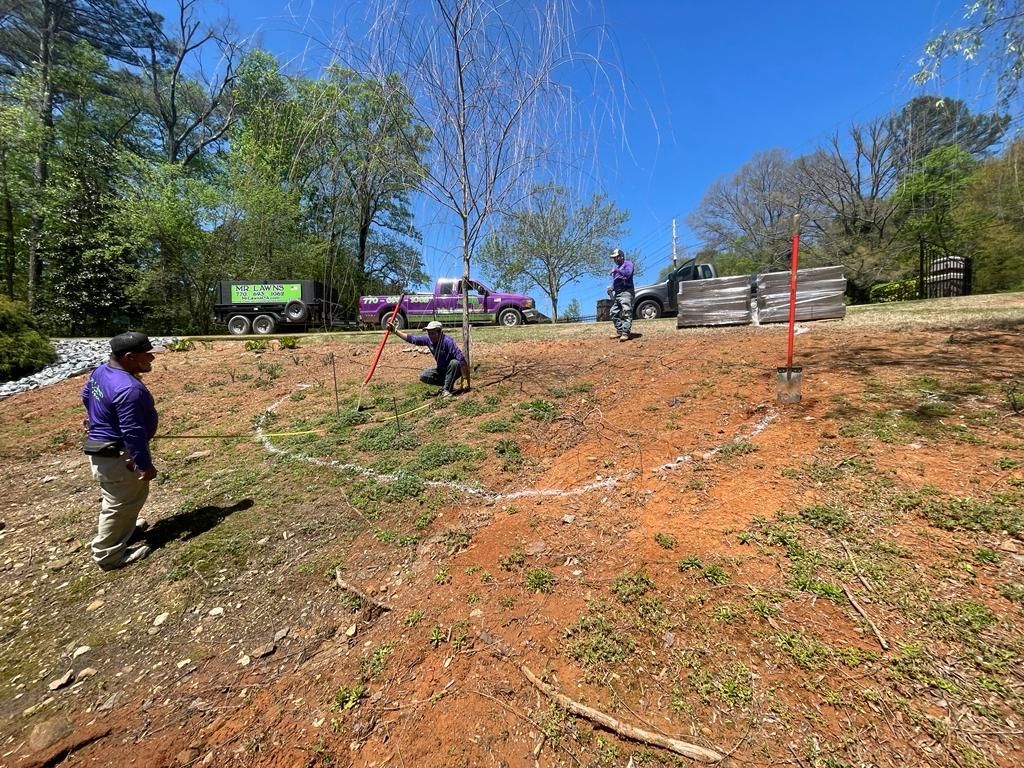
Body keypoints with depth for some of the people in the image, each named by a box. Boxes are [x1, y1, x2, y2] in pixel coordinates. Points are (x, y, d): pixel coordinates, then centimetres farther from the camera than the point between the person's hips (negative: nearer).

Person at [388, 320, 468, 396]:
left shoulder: (447, 341, -29)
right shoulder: (428, 339, -9)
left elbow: (461, 359, -35)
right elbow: (411, 339, -3)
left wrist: (464, 376, -35)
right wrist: (395, 330, -8)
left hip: (453, 370, -6)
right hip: (441, 370, 6)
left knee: (455, 363, -37)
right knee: (423, 376, -11)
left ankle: (447, 389, -24)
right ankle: (448, 384, 2)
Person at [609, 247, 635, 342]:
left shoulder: (628, 263, 1)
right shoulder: (617, 267, 26)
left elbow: (628, 273, -19)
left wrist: (616, 270, -17)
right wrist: (611, 288, 9)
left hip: (626, 292, -9)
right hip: (617, 293, 9)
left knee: (626, 313, -17)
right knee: (614, 313, 6)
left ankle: (625, 333, -26)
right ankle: (619, 331, 13)